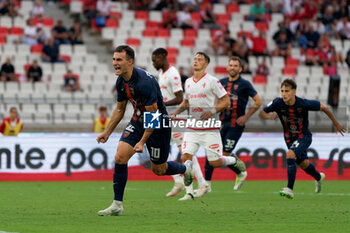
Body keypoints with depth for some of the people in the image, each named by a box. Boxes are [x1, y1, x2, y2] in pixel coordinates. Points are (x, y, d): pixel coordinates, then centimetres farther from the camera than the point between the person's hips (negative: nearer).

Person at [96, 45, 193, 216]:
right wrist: (107, 132, 12)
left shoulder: (144, 81, -29)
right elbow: (120, 109, 13)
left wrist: (142, 141, -26)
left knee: (158, 169, 7)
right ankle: (117, 205, -6)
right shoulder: (121, 81, -3)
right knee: (120, 157, -11)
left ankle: (186, 168, 40)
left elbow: (152, 115, -26)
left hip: (158, 125, -7)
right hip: (137, 121, 7)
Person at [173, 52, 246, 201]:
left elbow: (226, 101, -5)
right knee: (186, 157, -10)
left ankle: (235, 161, 29)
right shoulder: (188, 82, 12)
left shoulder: (212, 81, -7)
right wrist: (177, 111, 8)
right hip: (192, 128, 5)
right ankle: (189, 193, -5)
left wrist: (212, 111, -19)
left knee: (214, 162, -3)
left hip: (210, 129, -5)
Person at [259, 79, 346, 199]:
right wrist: (269, 116, -31)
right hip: (289, 138, 5)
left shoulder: (304, 103, -26)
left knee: (290, 155, -30)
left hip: (304, 136, -5)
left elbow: (324, 108, -11)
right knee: (303, 164, 22)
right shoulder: (278, 103, -19)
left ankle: (290, 189, -27)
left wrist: (336, 124, -1)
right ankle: (318, 177, 55)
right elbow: (262, 113, -7)